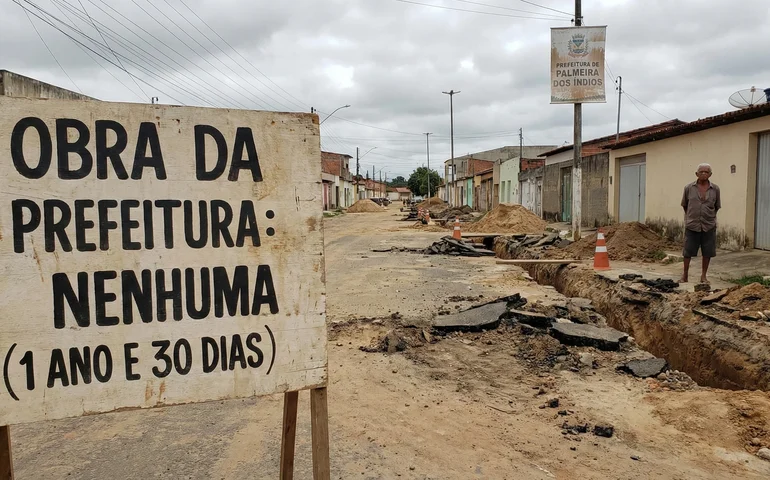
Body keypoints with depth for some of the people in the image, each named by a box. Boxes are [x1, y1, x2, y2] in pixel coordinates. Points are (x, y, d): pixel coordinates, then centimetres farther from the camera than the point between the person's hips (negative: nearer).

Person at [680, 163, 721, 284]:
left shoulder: (715, 189, 0)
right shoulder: (689, 188, -2)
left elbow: (717, 206, 13)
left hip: (709, 226, 1)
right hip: (692, 225, -1)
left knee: (707, 251, 5)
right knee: (688, 251, 4)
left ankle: (703, 276, 18)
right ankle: (685, 275, 15)